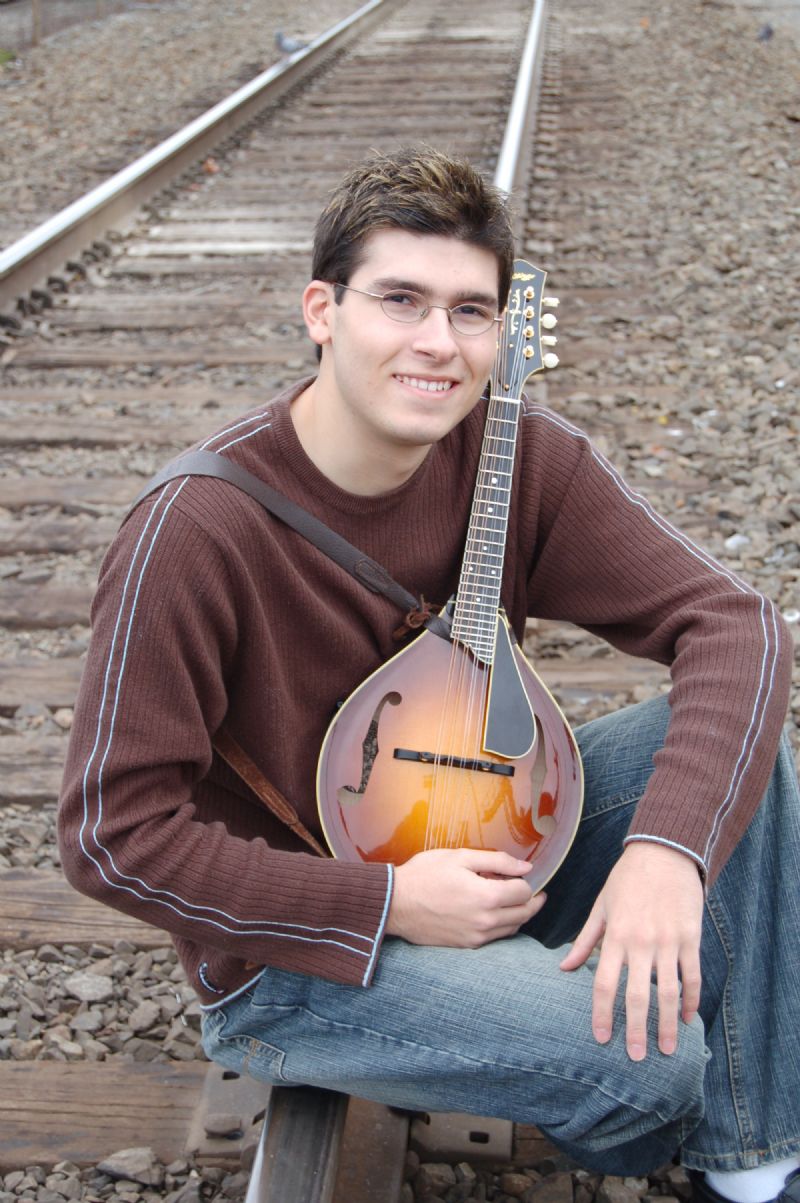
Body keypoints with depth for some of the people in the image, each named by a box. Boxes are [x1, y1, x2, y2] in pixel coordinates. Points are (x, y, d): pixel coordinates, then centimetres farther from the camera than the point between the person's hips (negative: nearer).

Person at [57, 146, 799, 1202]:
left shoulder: (517, 458, -11)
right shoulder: (198, 529, -26)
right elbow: (113, 830, -21)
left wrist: (668, 847, -30)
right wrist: (390, 902, -22)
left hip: (474, 844, 6)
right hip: (291, 947, -5)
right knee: (647, 1055, -24)